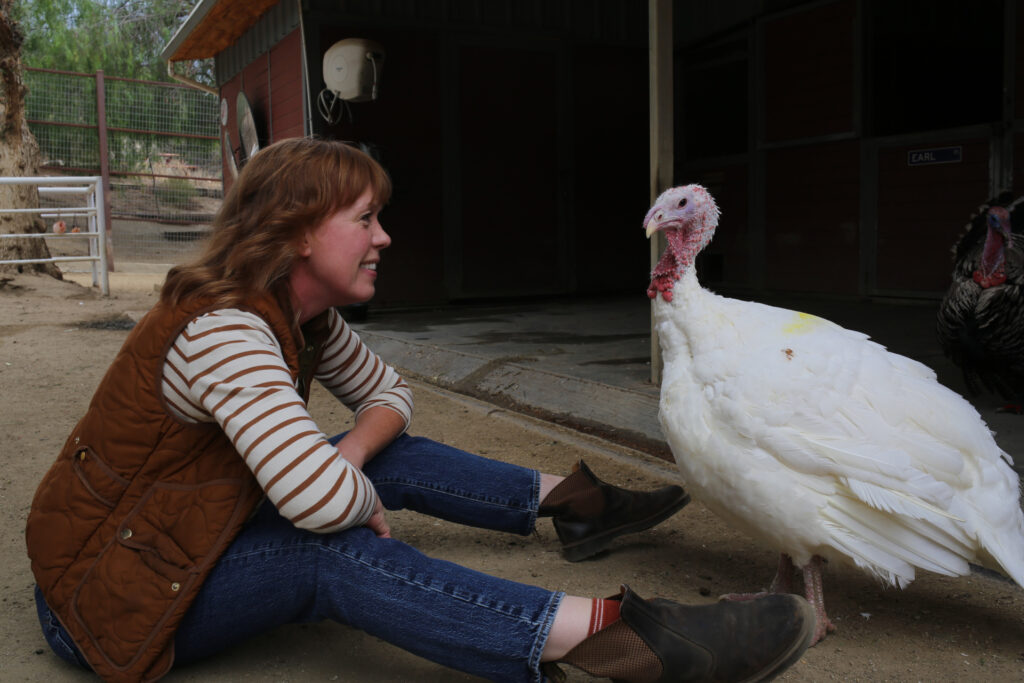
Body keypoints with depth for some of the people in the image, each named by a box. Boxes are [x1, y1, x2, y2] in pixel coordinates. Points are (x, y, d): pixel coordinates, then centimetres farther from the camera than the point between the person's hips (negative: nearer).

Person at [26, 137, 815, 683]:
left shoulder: (306, 319, -2)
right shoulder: (221, 333, -30)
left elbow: (389, 392, 10)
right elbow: (321, 501, -41)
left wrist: (348, 458, -11)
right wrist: (363, 498, -18)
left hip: (197, 527, 9)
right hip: (105, 593, -9)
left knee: (389, 455, 2)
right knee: (333, 555, -32)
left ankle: (573, 500, 15)